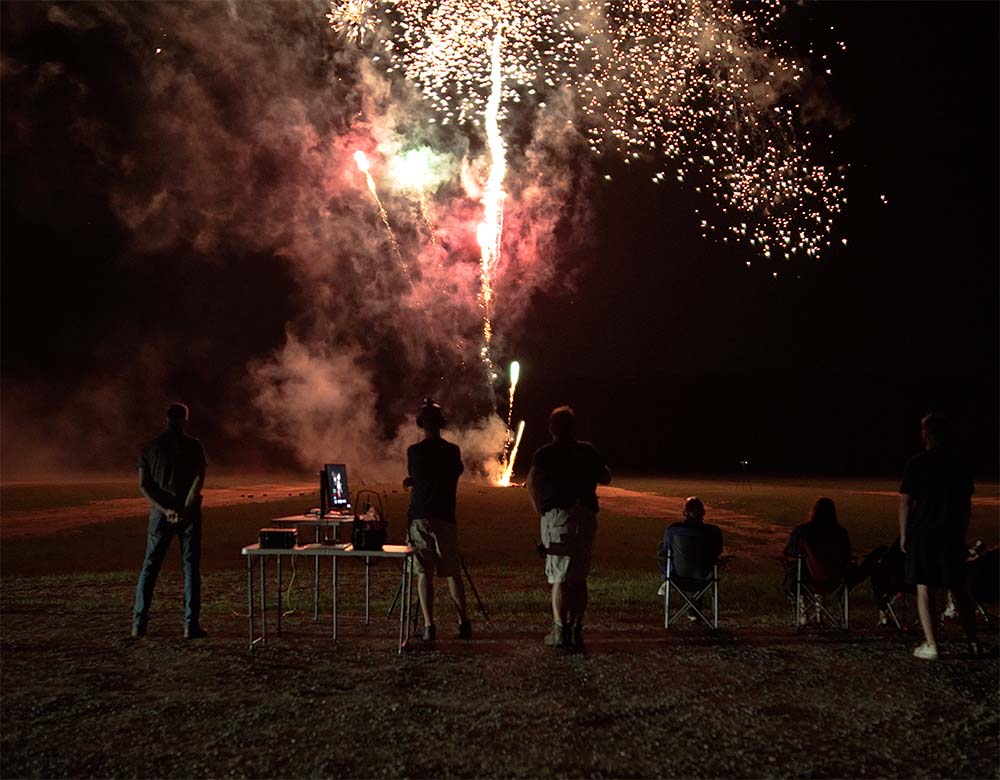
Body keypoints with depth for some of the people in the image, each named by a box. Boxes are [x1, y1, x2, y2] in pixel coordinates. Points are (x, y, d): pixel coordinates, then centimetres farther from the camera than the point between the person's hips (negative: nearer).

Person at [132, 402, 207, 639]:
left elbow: (143, 485, -2)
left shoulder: (150, 447, 5)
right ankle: (191, 625, 1)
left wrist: (165, 510, -7)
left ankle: (139, 624, 6)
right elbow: (199, 479, -13)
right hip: (189, 513, -2)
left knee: (149, 567, 10)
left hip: (161, 513, 2)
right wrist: (186, 509, -14)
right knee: (191, 567, 3)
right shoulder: (192, 445, -3)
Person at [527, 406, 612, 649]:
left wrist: (540, 509, 0)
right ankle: (577, 630, 13)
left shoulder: (544, 453, 0)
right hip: (586, 516, 3)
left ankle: (560, 631, -3)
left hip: (557, 516, -3)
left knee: (559, 576, 0)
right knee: (579, 578, 11)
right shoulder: (588, 451, 8)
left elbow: (532, 483, -12)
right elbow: (606, 478, 19)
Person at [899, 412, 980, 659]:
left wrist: (903, 534, 1)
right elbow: (966, 504, 10)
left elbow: (905, 502, -7)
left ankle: (931, 646, -3)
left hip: (923, 534, -4)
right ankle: (973, 642, 20)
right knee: (960, 590, 14)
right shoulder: (961, 465, 4)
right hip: (952, 535, 4)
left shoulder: (917, 464, -7)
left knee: (925, 590, 0)